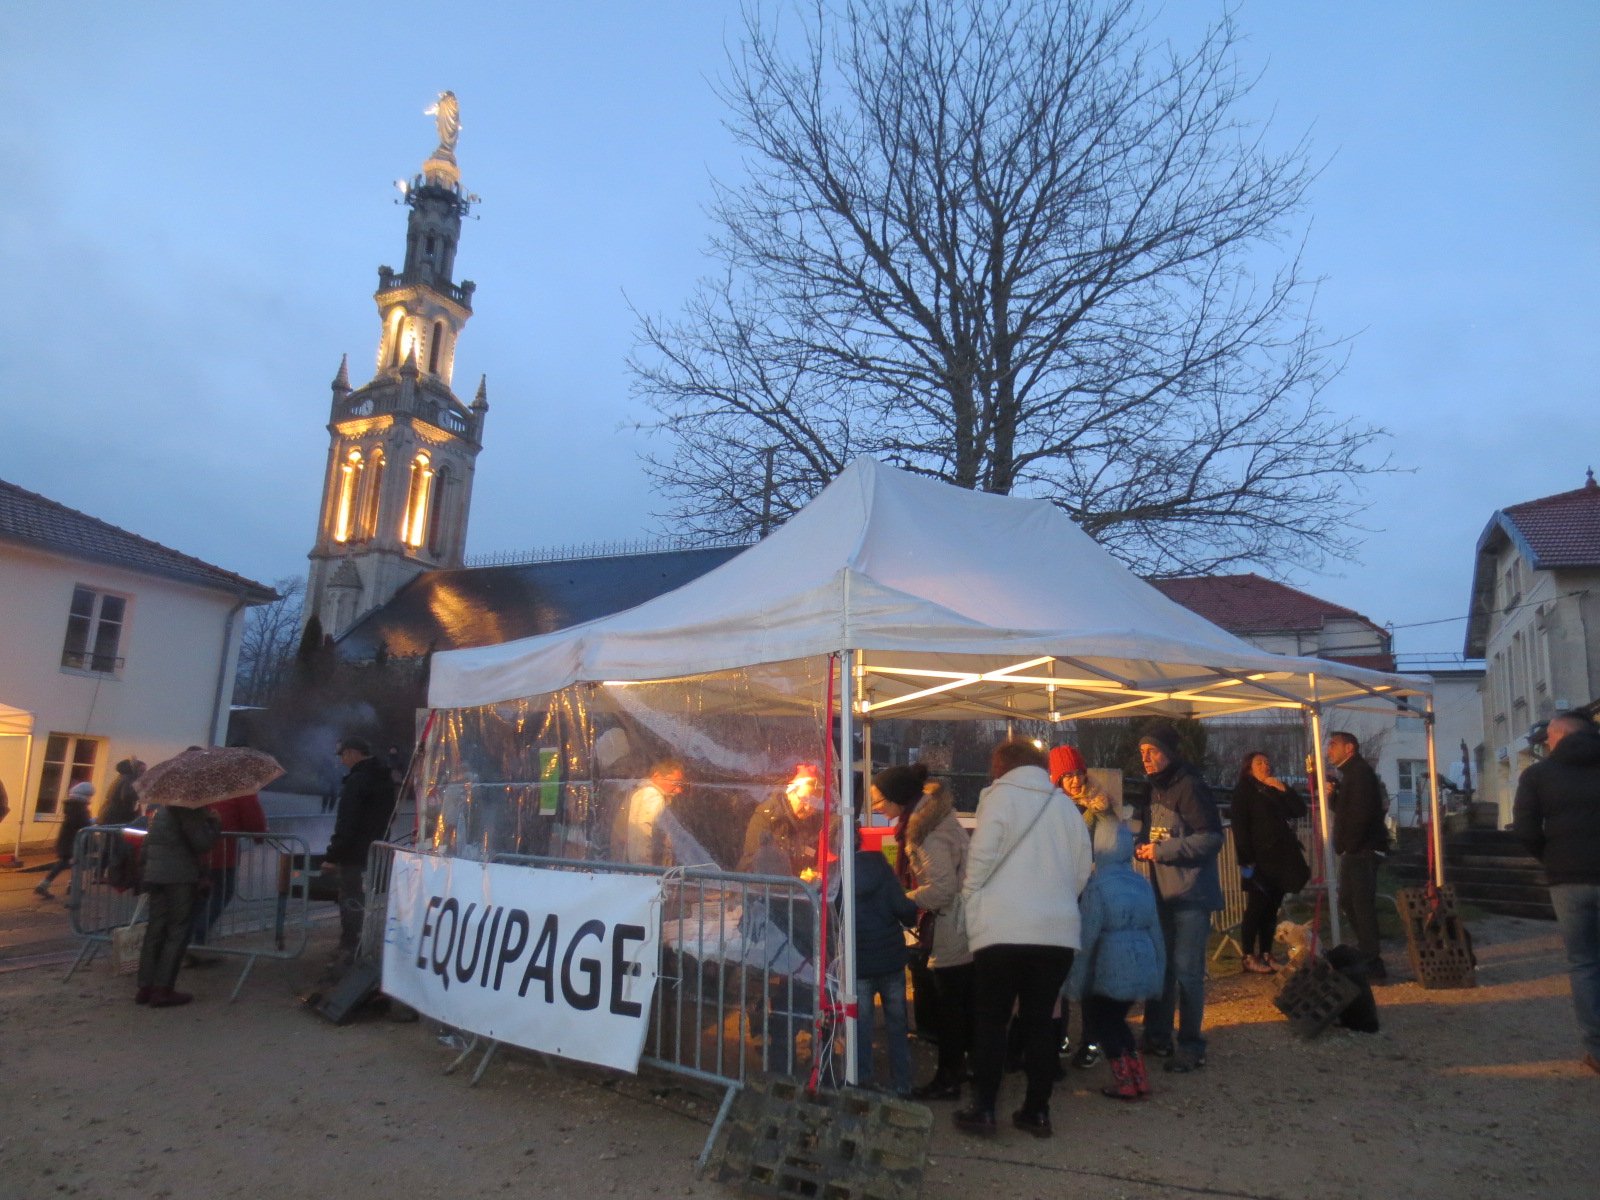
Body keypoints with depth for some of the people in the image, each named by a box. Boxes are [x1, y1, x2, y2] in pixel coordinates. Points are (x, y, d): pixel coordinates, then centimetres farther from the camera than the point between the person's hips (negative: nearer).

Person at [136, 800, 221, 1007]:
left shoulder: (165, 806, 15)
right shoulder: (189, 804, -13)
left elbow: (148, 842, 20)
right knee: (177, 933, -1)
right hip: (180, 876, -8)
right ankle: (162, 990, 0)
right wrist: (214, 822, -1)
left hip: (155, 873, 9)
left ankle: (145, 988, 18)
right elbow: (201, 842, -16)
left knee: (155, 931, 13)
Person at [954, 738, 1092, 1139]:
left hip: (1004, 930, -4)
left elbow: (981, 859, -9)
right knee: (1039, 1020, 13)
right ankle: (1037, 1111, 18)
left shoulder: (1000, 796, -3)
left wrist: (971, 904, 5)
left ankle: (983, 1109, 9)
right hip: (1058, 930, 4)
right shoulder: (1065, 805, 11)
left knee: (991, 1020, 7)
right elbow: (1082, 870, 13)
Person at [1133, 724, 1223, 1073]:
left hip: (1192, 893, -9)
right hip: (1164, 892, 9)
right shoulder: (1156, 788, 12)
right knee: (1160, 966, 15)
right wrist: (1143, 846, 3)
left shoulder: (1190, 786, -16)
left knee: (1187, 971, -3)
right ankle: (1157, 1038, 27)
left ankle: (1192, 1048, 9)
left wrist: (1162, 850, -19)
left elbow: (1212, 838, -21)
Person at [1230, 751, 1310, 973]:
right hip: (1259, 859, -6)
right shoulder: (1243, 790, -2)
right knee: (1256, 907, -5)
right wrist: (1246, 860, -17)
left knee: (1272, 908, 7)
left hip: (1280, 858, 6)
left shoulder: (1275, 790, 19)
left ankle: (1266, 954, 14)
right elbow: (1240, 826, -10)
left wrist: (1284, 789, -4)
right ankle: (1249, 957, 1)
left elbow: (1300, 811, 9)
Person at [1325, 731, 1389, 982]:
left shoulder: (1360, 771, -12)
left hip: (1362, 850, -11)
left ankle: (1373, 967, -3)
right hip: (1354, 851, 11)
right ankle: (1366, 952, 28)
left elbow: (1361, 811, -22)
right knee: (1347, 903, 17)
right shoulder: (1350, 774, 19)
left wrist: (1350, 845, -18)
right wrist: (1332, 793, 3)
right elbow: (1340, 809, 21)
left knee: (1362, 905, -8)